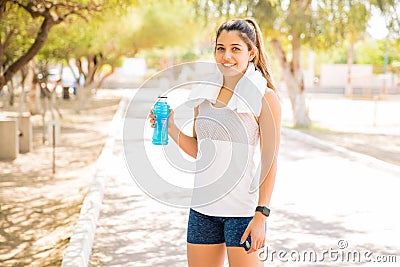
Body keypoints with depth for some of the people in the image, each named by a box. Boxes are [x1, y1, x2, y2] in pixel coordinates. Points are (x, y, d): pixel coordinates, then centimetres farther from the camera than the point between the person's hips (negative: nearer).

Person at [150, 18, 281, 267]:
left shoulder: (265, 97, -7)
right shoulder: (205, 94, 9)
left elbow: (270, 161, -9)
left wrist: (261, 216, -15)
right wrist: (170, 127, 1)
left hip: (243, 209, -5)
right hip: (203, 206, 5)